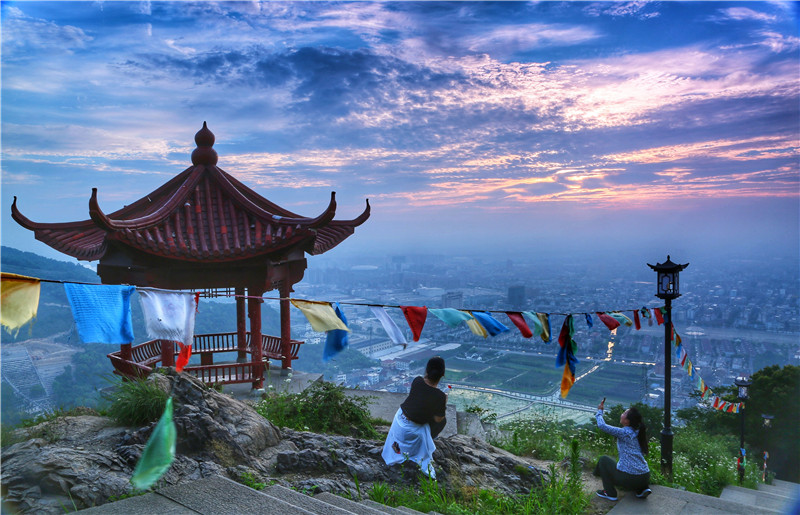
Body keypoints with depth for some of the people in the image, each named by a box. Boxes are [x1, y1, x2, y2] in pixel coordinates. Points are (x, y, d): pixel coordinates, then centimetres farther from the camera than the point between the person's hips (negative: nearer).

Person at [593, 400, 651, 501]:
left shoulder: (624, 433, -13)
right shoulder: (637, 432, 8)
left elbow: (602, 426, -11)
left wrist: (599, 411, 4)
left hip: (629, 479, -7)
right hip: (645, 478, 7)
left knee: (603, 460, 13)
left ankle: (610, 493, 13)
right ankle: (643, 489, 14)